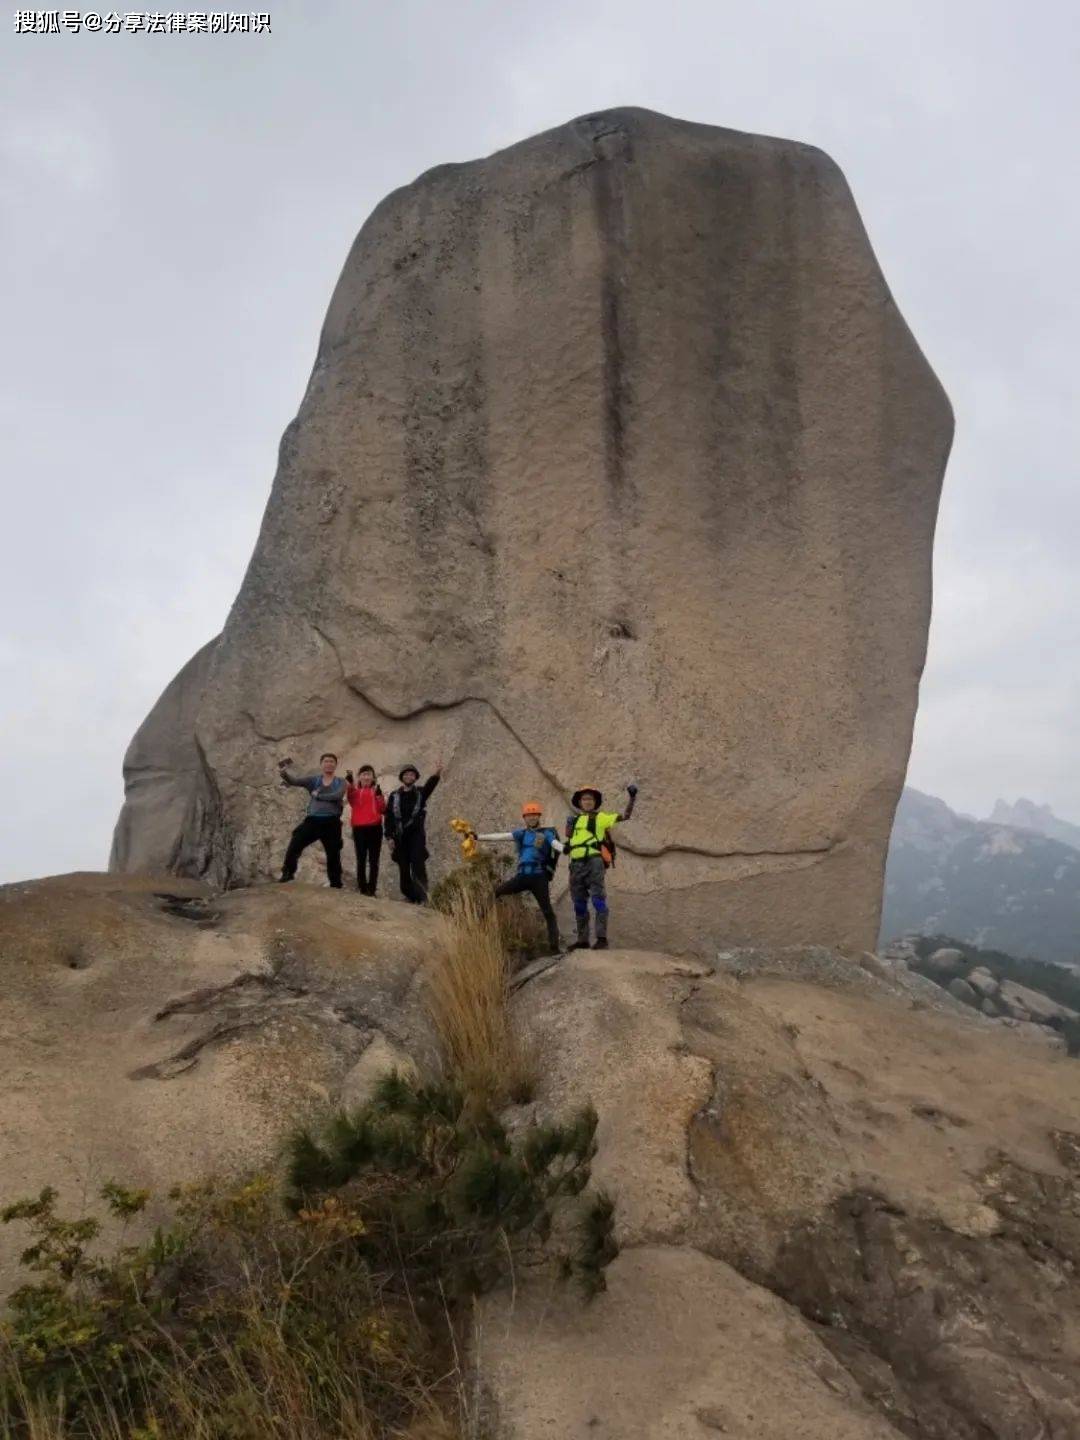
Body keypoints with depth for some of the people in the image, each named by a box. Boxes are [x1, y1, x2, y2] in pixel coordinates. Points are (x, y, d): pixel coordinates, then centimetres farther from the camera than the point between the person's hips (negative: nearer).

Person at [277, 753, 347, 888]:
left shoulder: (340, 782, 6)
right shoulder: (313, 780, 8)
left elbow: (337, 796, -15)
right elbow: (294, 780, -7)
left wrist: (318, 795, -9)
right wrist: (284, 773, -28)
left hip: (331, 823, -1)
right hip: (313, 820, 1)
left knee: (333, 855, 7)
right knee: (294, 846, -8)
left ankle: (336, 884, 18)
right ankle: (287, 873, 9)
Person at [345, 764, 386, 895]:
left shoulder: (376, 791, 12)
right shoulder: (355, 791, 8)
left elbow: (383, 809, 0)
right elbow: (350, 798, -17)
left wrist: (379, 794, -12)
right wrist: (349, 781, -30)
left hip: (375, 828, 1)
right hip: (359, 828, -1)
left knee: (373, 860, 2)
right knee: (361, 859, 3)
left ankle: (371, 889, 4)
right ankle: (362, 888, 6)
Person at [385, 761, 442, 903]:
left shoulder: (421, 792, 5)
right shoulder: (394, 796, 9)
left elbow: (430, 785, -18)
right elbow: (389, 817, 6)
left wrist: (436, 775, -40)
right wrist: (389, 837, -4)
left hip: (417, 834, -2)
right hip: (400, 836, 2)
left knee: (418, 865, -16)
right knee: (404, 869, 3)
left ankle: (422, 896, -17)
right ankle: (410, 895, 14)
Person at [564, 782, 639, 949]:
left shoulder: (601, 817, 10)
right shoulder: (575, 821, 22)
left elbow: (625, 816, 3)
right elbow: (568, 847, 24)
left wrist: (632, 798, -8)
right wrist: (568, 829, 8)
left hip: (594, 862, -5)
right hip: (576, 865, 5)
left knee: (598, 900, -12)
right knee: (579, 904, 8)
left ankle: (602, 938, -14)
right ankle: (582, 940, 14)